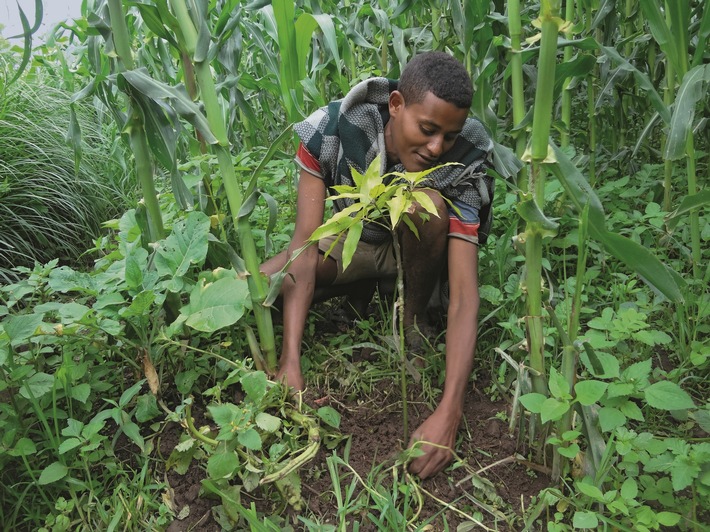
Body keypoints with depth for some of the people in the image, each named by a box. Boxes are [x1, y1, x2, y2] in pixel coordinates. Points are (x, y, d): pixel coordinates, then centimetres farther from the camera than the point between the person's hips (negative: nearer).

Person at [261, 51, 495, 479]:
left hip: (417, 251, -1)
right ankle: (365, 292, 6)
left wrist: (448, 414, -45)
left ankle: (412, 323, -11)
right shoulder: (332, 130, -28)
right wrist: (290, 364, -38)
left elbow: (465, 295, -35)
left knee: (426, 201, -36)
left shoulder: (461, 168, -30)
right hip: (349, 243, 2)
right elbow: (306, 244, -31)